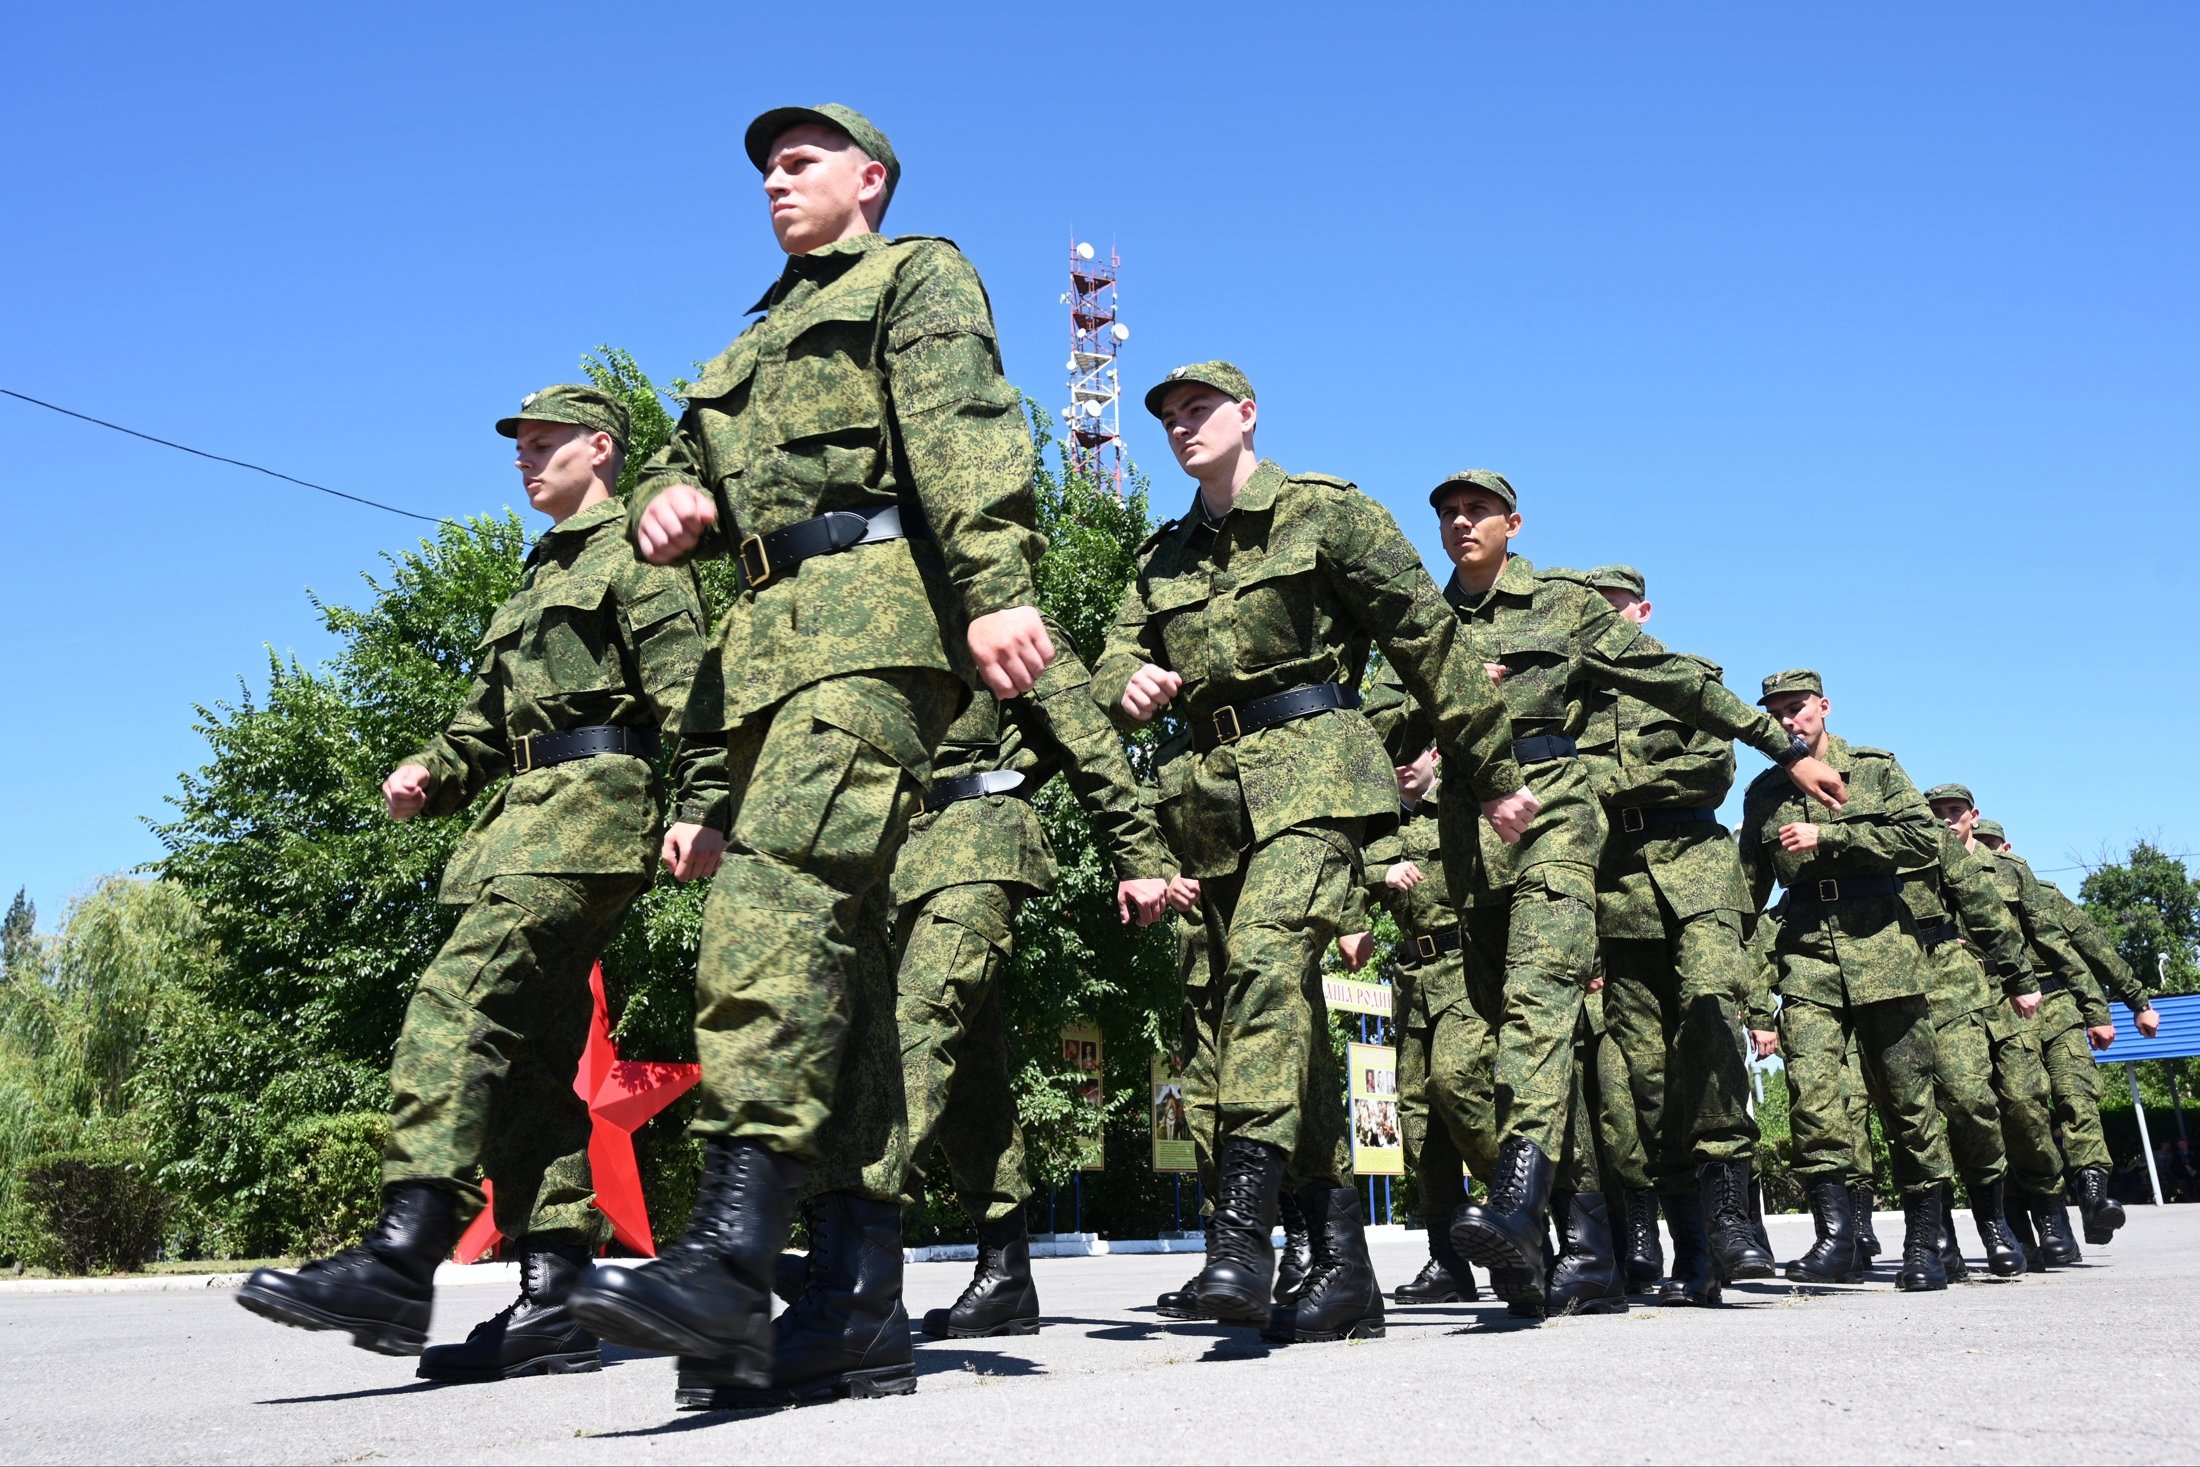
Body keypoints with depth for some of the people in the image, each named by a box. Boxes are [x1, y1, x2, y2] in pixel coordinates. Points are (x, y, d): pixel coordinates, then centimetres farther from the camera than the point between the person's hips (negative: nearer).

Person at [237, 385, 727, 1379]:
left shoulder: (635, 552, 5)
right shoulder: (541, 580, 33)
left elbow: (691, 683, -9)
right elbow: (487, 719, 29)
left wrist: (702, 806, -22)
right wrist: (431, 774, 9)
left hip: (594, 802, -10)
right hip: (526, 814, 10)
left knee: (460, 1005, -23)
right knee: (527, 1053, 2)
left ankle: (403, 1257, -29)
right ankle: (553, 1304, 1)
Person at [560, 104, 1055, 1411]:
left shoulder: (919, 275, 12)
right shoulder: (760, 339, 36)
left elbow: (969, 430, -6)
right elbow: (687, 457, 36)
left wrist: (997, 588, -23)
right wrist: (668, 501, 9)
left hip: (876, 617, -8)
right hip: (768, 639, 8)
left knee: (779, 897, -26)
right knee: (837, 947, -1)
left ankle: (732, 1254, -33)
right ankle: (860, 1305, -2)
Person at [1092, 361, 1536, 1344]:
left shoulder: (1323, 511, 4)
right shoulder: (1164, 555, 20)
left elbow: (1426, 636, 3)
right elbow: (1117, 654, 14)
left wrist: (1491, 773, 3)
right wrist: (1130, 685, -13)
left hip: (1309, 768, -6)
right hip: (1211, 789, 6)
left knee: (1266, 956, -29)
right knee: (1286, 1008, 4)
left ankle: (1243, 1225, -33)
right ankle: (1343, 1270, 8)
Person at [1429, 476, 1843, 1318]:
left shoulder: (1563, 602, 12)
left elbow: (1678, 679, 11)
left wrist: (1788, 751, 11)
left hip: (1551, 810, -3)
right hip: (1465, 829, 3)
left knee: (1540, 988, -26)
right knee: (1542, 1020, 0)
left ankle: (1518, 1206, -40)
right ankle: (1588, 1255, 1)